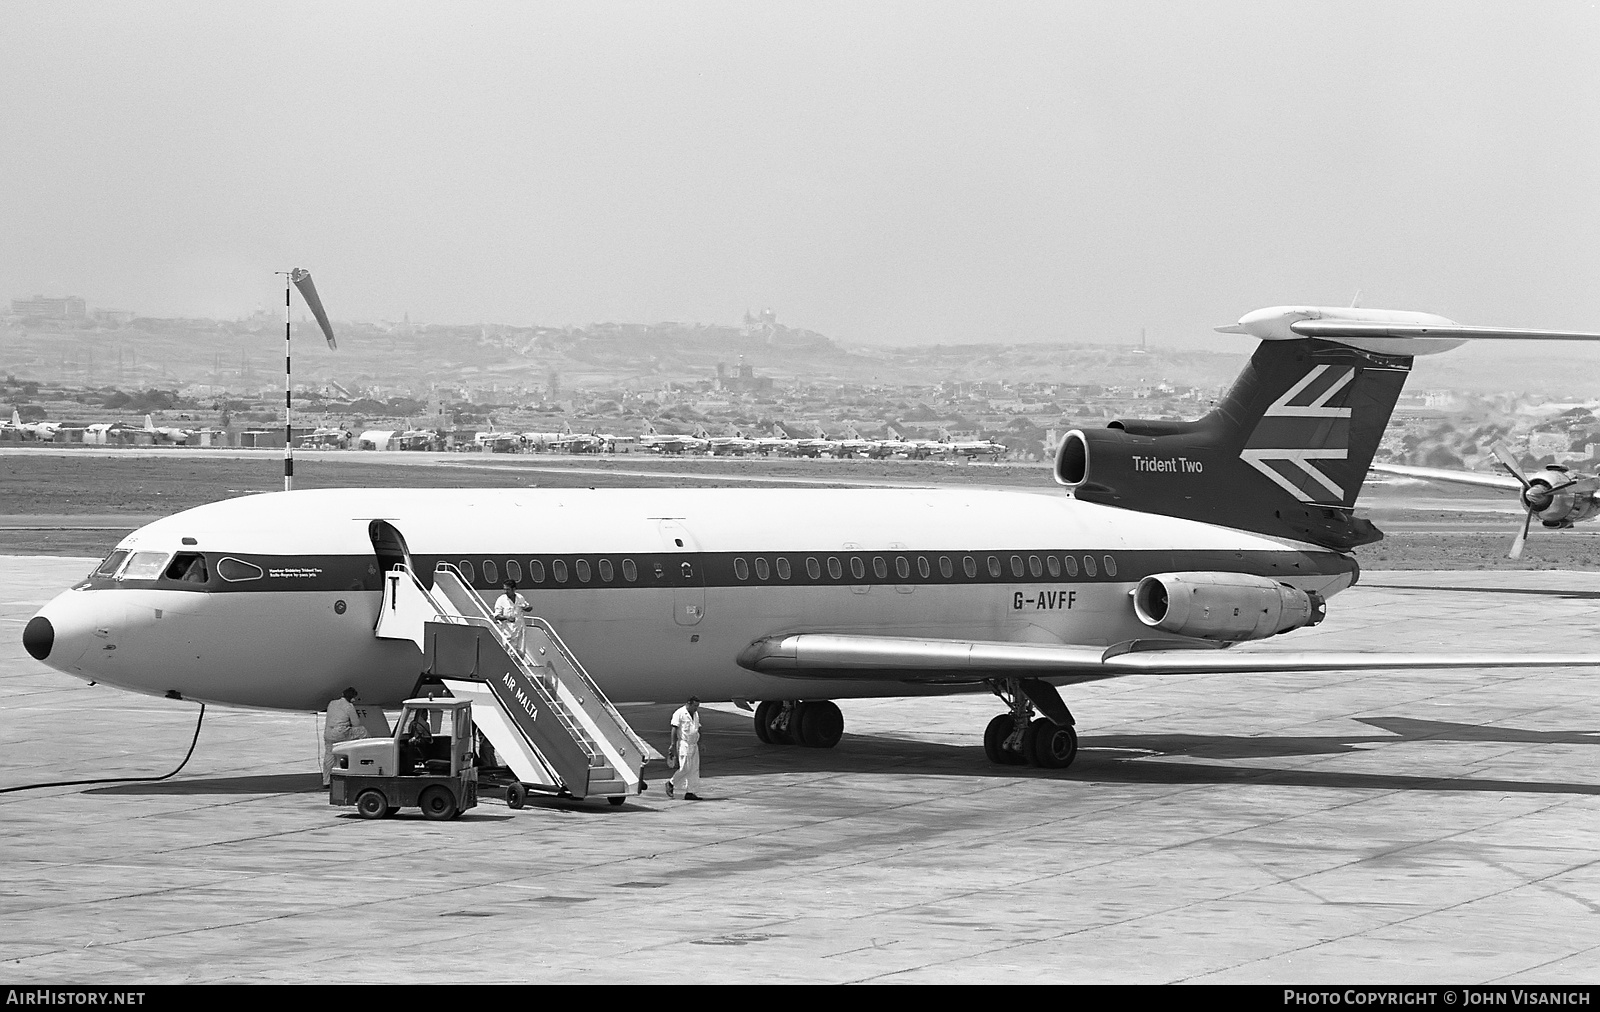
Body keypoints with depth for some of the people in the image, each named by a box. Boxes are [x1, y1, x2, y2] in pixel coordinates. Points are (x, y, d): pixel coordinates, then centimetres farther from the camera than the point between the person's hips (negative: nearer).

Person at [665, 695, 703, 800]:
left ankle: (689, 792, 5)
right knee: (685, 768, -12)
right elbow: (674, 730, -10)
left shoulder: (696, 714, 15)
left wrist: (699, 744, 17)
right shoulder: (679, 714, -8)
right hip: (683, 744, -8)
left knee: (694, 769, 3)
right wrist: (673, 745, -14)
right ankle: (671, 784, 9)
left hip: (693, 745, 8)